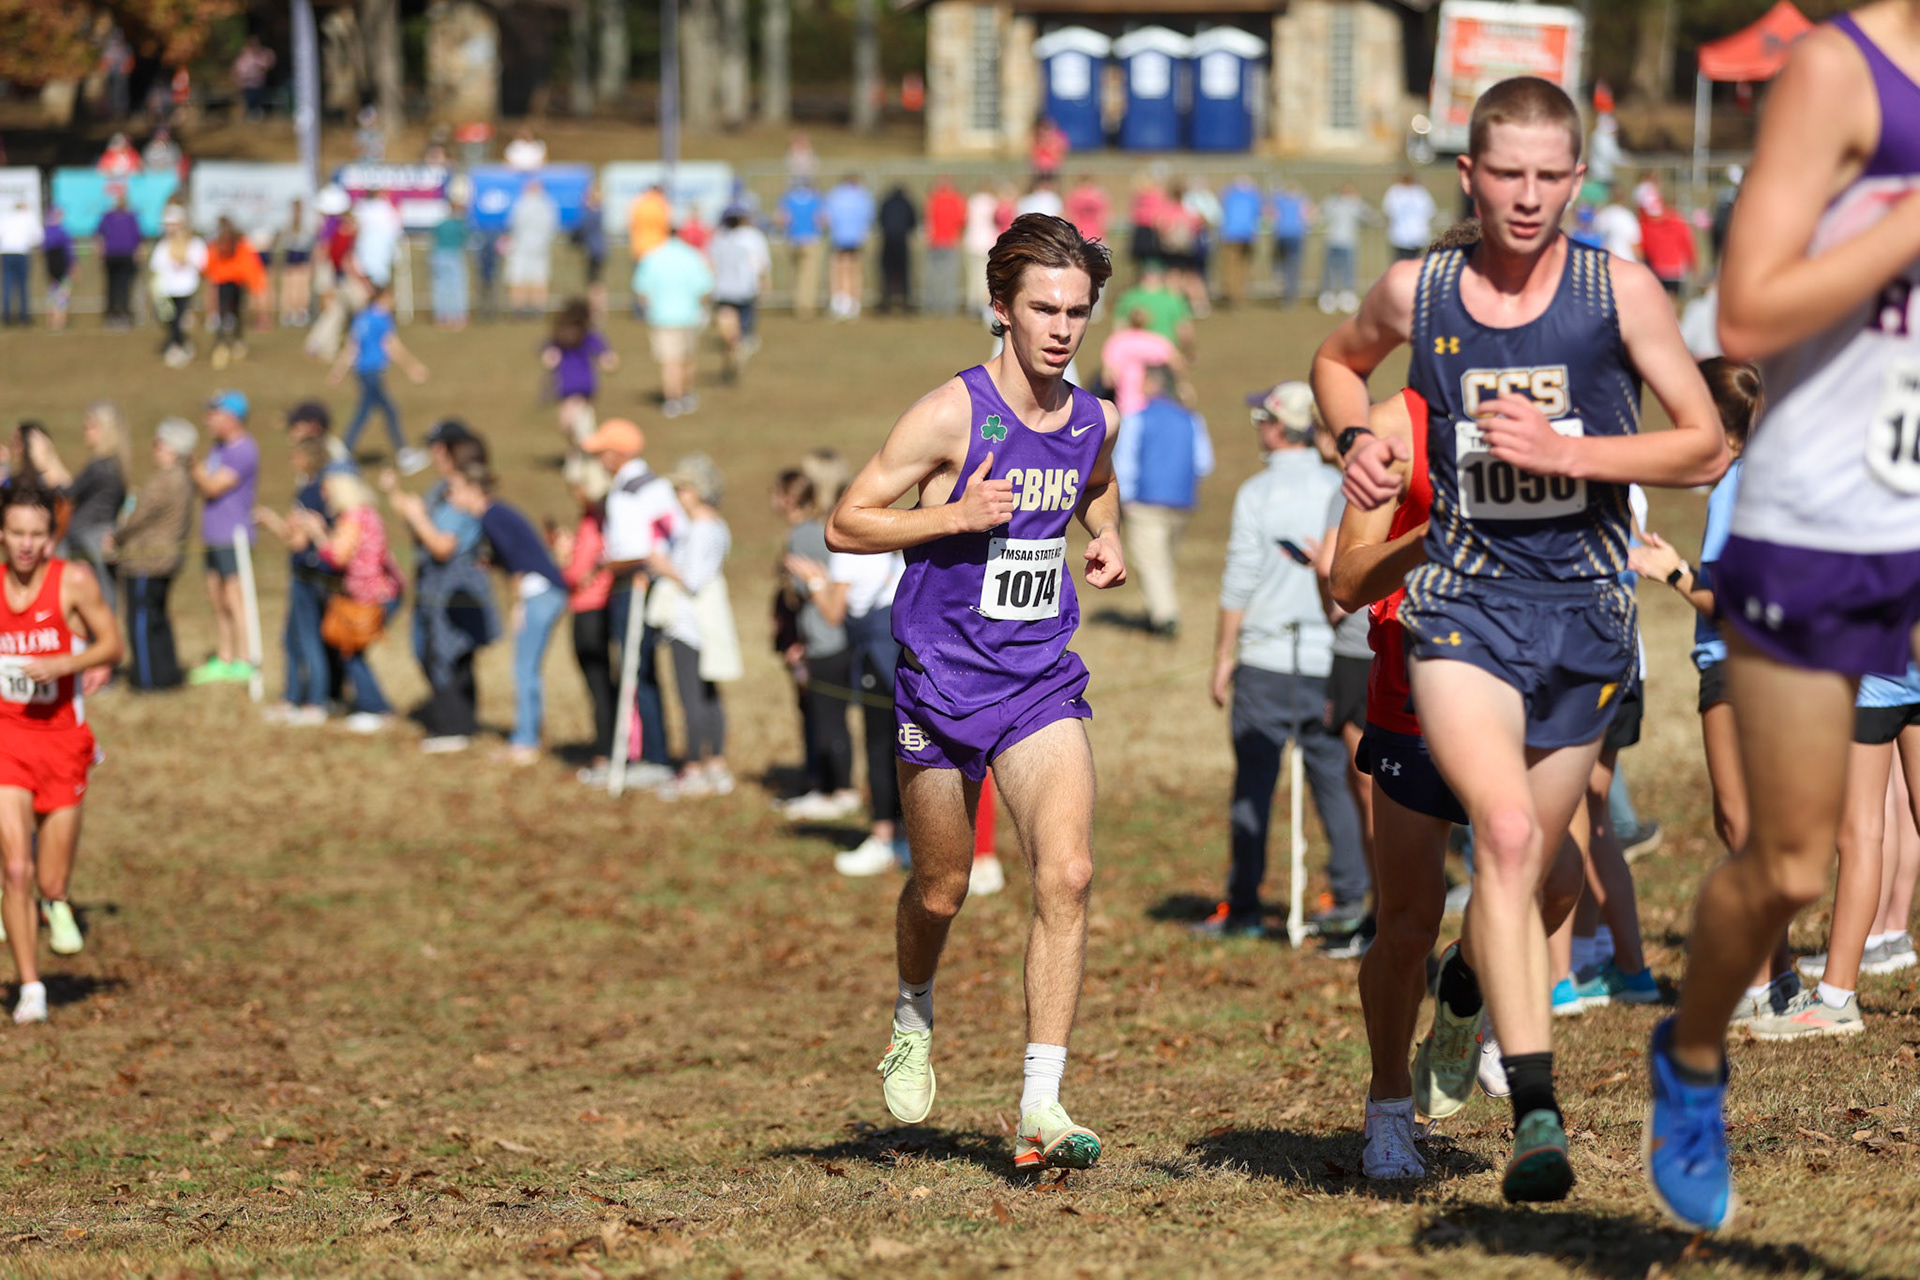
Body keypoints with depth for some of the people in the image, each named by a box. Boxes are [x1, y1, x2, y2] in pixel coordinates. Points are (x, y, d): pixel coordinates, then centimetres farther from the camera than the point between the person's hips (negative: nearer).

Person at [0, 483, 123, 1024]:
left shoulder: (73, 582, -7)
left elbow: (112, 645, -3)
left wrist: (67, 664, -19)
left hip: (62, 736, -1)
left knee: (51, 883, 4)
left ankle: (54, 901, 42)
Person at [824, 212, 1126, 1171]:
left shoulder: (1093, 421, 4)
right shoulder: (952, 414, -12)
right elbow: (845, 523, -10)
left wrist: (1106, 537, 7)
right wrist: (955, 516, -22)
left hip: (1043, 682, 3)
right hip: (942, 682, -3)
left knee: (1066, 874, -16)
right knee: (941, 888, 12)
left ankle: (1041, 1108, -16)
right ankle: (914, 1015, 46)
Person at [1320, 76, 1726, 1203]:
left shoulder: (1621, 291, -3)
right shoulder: (1416, 294, 2)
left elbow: (1707, 444, -1)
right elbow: (1338, 363, 25)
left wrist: (1566, 452, -13)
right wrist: (1362, 440, 4)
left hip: (1587, 611, 1)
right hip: (1464, 604, -1)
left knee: (1531, 868, 14)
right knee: (1507, 835, -23)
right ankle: (1538, 1112, -30)